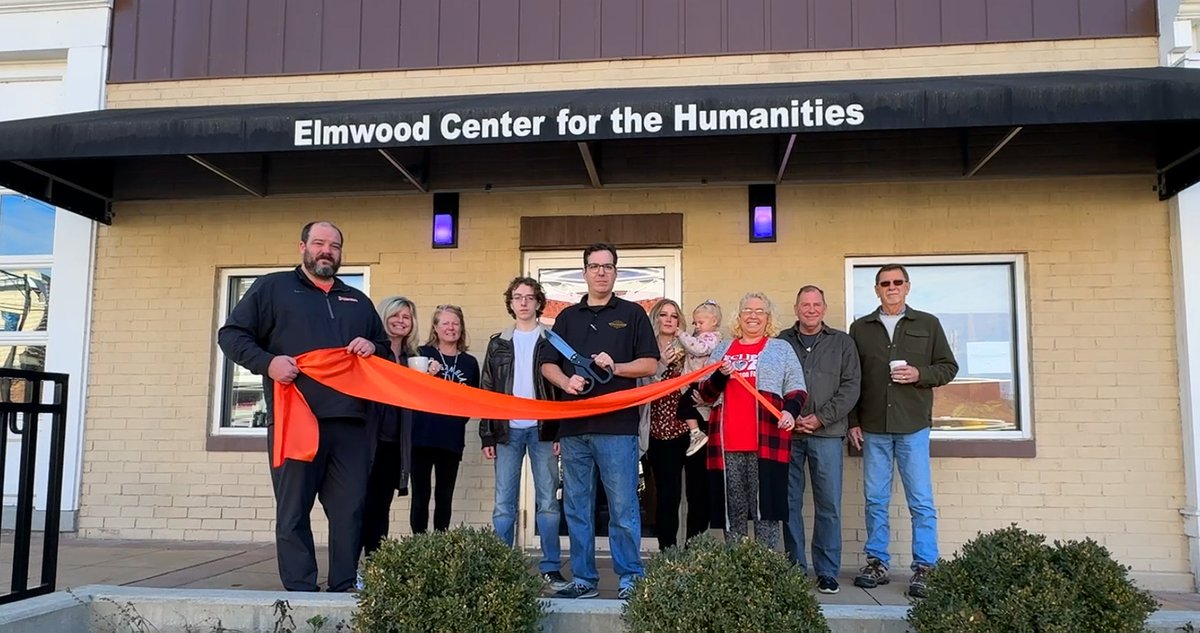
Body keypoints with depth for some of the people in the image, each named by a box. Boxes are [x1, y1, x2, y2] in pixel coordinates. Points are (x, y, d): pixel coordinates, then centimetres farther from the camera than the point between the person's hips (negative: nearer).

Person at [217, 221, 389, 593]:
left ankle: (345, 589, 12)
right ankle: (300, 591, 7)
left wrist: (373, 348, 5)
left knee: (350, 510, 3)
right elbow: (231, 334, 5)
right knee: (293, 511, 0)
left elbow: (386, 351, 29)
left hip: (350, 422, 4)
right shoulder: (272, 288, 11)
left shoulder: (358, 302, 24)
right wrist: (267, 362, -12)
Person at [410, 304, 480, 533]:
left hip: (452, 439, 3)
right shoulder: (422, 354, 1)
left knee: (445, 496, 10)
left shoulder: (470, 363, 10)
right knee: (420, 494, 0)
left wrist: (461, 415, 1)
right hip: (422, 436, -3)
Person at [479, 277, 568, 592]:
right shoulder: (498, 343, 12)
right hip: (507, 431, 2)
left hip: (543, 430, -2)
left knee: (548, 502, 2)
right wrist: (486, 435, 2)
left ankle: (550, 567, 9)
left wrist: (561, 431, -8)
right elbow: (487, 389, 9)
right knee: (504, 504, 3)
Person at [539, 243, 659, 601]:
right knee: (577, 508, 8)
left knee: (623, 508, -3)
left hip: (618, 426, -3)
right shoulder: (568, 317, 16)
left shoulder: (632, 314, 8)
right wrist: (566, 382, -9)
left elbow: (650, 364, 3)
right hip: (574, 427, 4)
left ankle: (630, 580, 6)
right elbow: (548, 365, 12)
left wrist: (615, 367, -14)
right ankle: (583, 579, 18)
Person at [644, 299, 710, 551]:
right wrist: (662, 364, -12)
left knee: (700, 494, 2)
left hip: (691, 431, 2)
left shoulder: (687, 350, 11)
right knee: (667, 496, -3)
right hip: (662, 434, -2)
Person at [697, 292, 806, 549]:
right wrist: (721, 375, -3)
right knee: (733, 509, 5)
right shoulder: (723, 349, 20)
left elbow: (796, 390, 9)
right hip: (727, 442, 2)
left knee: (765, 507, -5)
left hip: (767, 441, -2)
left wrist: (790, 411, -12)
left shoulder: (781, 348, 14)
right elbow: (706, 394, 17)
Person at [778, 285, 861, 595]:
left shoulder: (842, 343, 10)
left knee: (829, 505, 1)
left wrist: (821, 418, -8)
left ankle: (827, 573, 9)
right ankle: (795, 568, 14)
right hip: (787, 433, 1)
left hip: (827, 434, 0)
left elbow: (851, 387, 2)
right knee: (790, 503, 4)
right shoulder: (781, 342, 9)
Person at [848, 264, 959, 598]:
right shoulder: (860, 328, 10)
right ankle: (877, 563, 16)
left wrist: (920, 374, -11)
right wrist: (853, 422, 3)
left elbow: (948, 367, 8)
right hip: (873, 429, 2)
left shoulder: (928, 324, 7)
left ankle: (924, 568, 6)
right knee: (875, 500, 7)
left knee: (921, 501, -1)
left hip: (913, 427, -1)